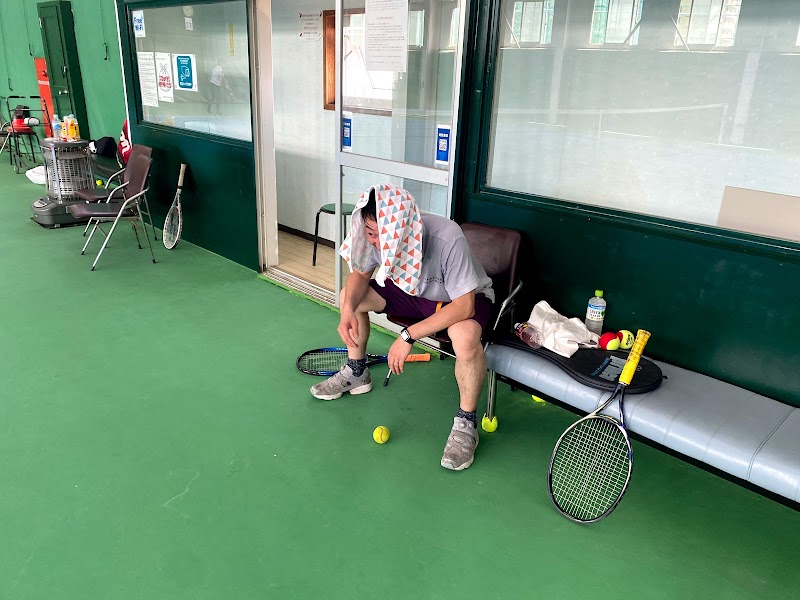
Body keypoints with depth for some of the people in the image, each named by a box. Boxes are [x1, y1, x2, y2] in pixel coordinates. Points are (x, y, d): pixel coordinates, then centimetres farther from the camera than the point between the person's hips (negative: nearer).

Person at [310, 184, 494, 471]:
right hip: (412, 290, 6)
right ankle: (356, 373, 21)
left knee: (465, 336, -39)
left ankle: (466, 423, -14)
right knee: (349, 296, -1)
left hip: (463, 299, -6)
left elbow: (464, 306, -38)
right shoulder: (376, 236, -21)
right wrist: (348, 310, -22)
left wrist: (408, 336, -39)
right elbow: (360, 273, -2)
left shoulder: (447, 239, -39)